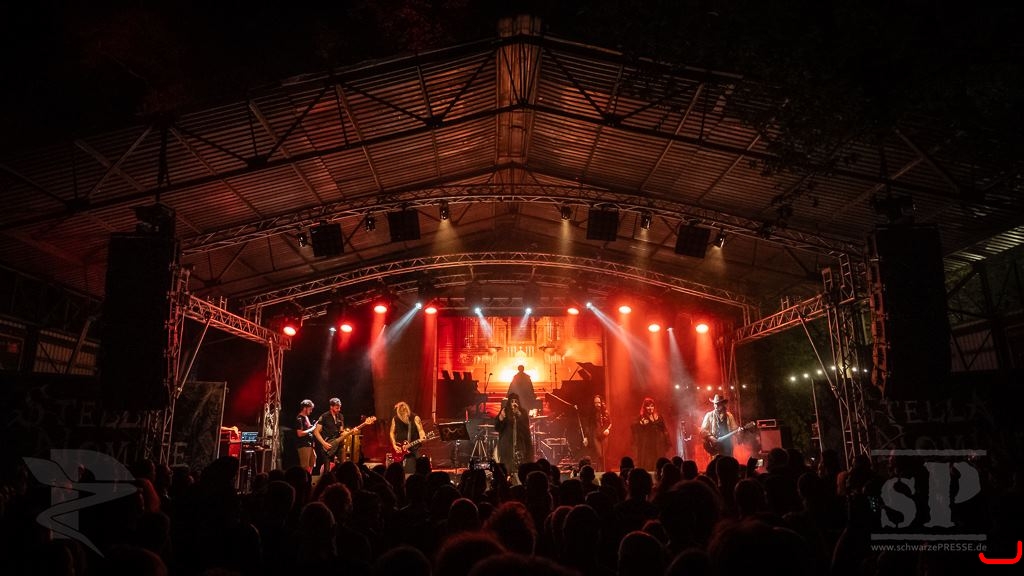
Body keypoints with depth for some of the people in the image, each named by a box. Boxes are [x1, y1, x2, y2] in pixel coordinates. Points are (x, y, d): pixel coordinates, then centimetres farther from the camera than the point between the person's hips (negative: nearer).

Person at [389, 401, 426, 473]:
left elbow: (420, 430, -7)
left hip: (413, 448, -3)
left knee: (411, 471, -10)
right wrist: (394, 445, 2)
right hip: (399, 449, 3)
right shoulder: (395, 419, 2)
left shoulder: (415, 418, -6)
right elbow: (392, 432, 12)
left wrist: (422, 437, -29)